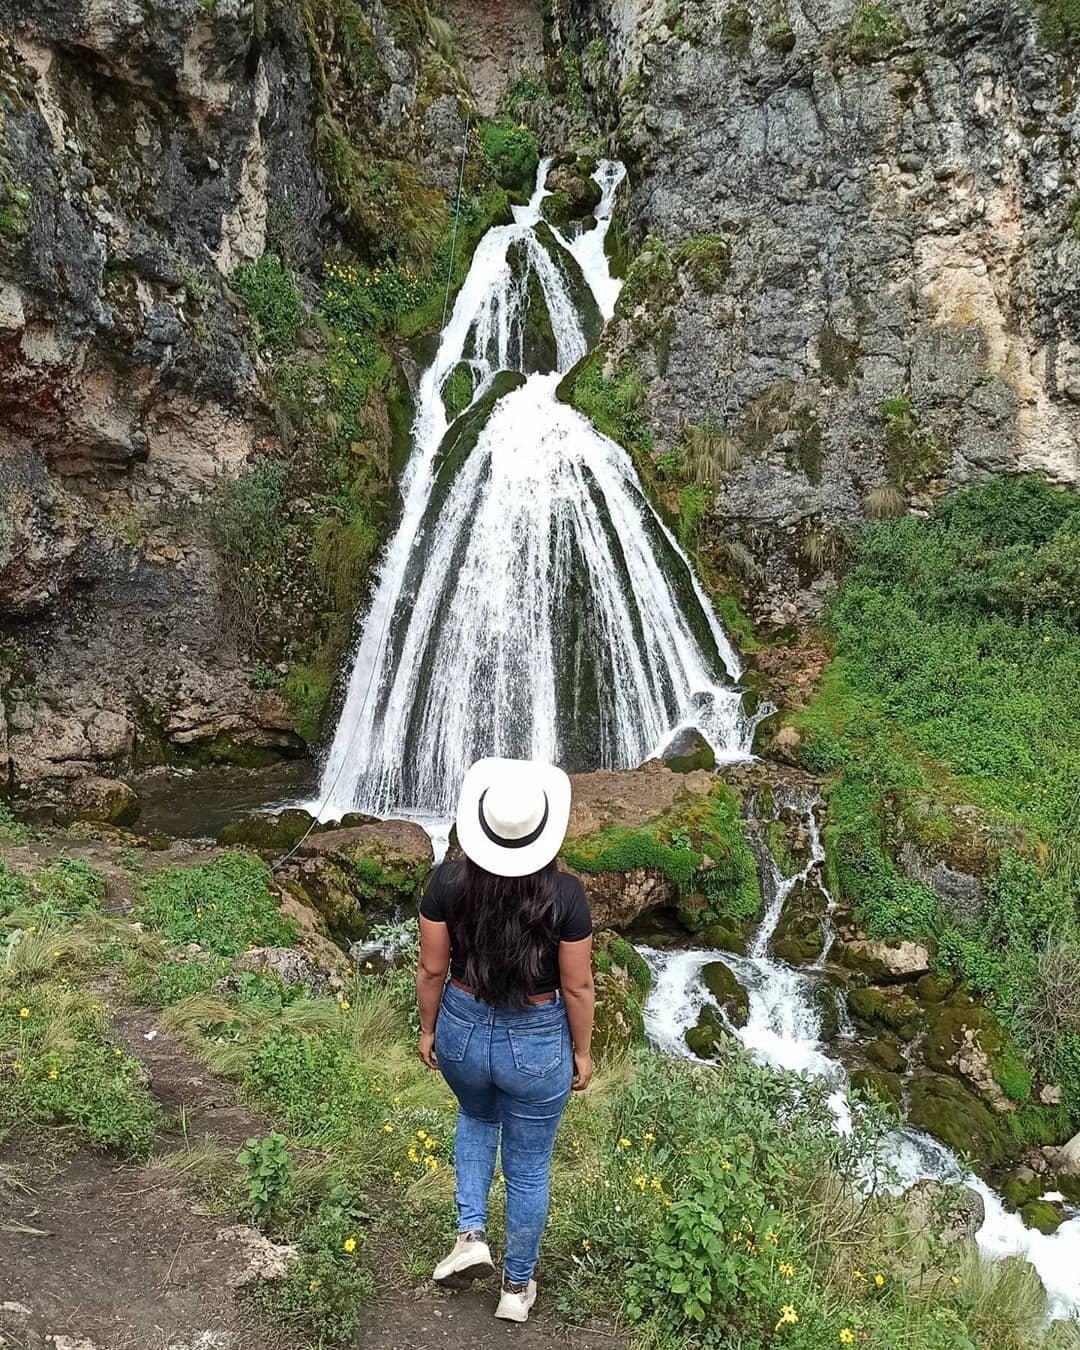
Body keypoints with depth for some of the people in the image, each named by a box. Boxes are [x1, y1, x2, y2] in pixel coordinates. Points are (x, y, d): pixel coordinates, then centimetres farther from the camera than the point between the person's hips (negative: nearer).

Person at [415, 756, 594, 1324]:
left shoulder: (449, 880, -18)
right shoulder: (564, 893, -22)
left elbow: (431, 968, -8)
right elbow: (577, 986, -13)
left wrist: (427, 1029, 9)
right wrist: (582, 1050, 3)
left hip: (463, 1031, 2)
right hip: (537, 1044, -2)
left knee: (477, 1119, 36)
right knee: (528, 1168, 21)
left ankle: (470, 1233, 25)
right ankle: (517, 1288, 39)